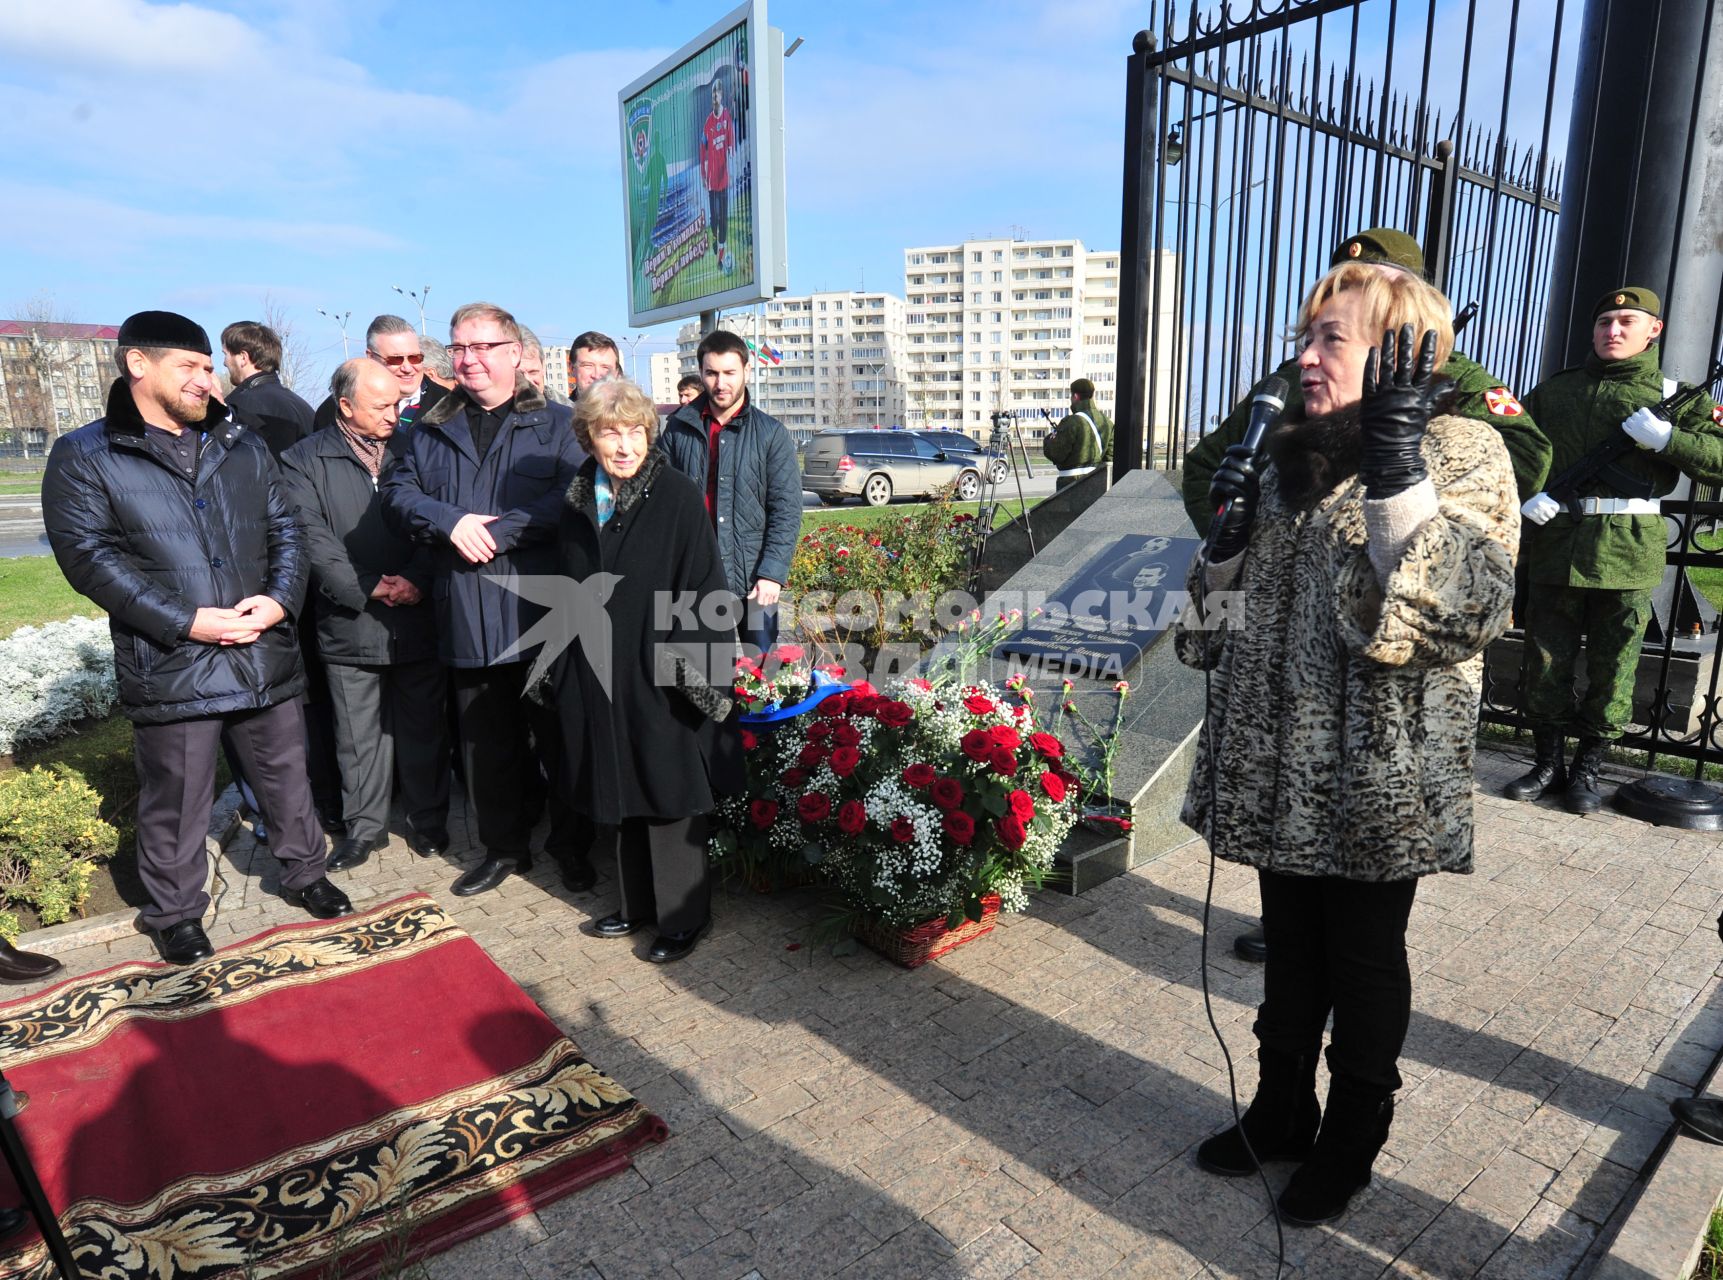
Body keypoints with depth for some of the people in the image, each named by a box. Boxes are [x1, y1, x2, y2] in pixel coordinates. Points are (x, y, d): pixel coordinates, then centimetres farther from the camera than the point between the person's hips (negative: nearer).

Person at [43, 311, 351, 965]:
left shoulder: (242, 445, 11)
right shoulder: (84, 457, -2)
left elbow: (285, 528, 9)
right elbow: (88, 556, -10)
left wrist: (280, 598, -9)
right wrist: (185, 621, -18)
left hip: (266, 654, 4)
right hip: (169, 666, -3)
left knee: (287, 779, 17)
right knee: (176, 802, 10)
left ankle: (304, 873, 37)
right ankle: (176, 912, 30)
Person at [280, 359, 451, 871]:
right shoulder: (305, 460, 3)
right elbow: (311, 538, -7)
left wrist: (416, 579, -14)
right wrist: (368, 587, -15)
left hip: (420, 617, 1)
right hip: (350, 622, -1)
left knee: (424, 726, 10)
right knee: (358, 733, 9)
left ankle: (428, 820, 24)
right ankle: (364, 825, 24)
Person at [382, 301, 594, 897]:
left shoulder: (556, 424, 1)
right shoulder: (432, 429, 15)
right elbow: (397, 490, 7)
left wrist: (499, 532, -17)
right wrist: (450, 522, -12)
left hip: (542, 613, -4)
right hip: (467, 618, 4)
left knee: (560, 735, 6)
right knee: (485, 742, 13)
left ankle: (573, 846, 23)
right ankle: (504, 847, 30)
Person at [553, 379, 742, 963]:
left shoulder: (679, 495, -12)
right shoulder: (579, 500, 6)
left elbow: (703, 590, -14)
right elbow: (570, 589, 14)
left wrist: (696, 673, -19)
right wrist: (562, 667, 14)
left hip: (661, 677, -5)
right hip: (602, 675, 6)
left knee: (670, 798, 5)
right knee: (624, 795, 17)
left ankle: (682, 915, 21)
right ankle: (638, 902, 33)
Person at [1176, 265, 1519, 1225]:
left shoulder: (1461, 453, -9)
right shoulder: (1290, 458, 9)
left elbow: (1461, 611, -27)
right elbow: (1227, 616, 12)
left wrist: (1397, 468, -32)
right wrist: (1232, 532, -6)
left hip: (1379, 781, -5)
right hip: (1282, 770, 6)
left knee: (1364, 962, 12)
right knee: (1291, 949, 19)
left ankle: (1352, 1143, 34)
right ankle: (1284, 1114, 40)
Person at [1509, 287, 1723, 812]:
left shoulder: (1672, 395, 8)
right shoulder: (1554, 391, 13)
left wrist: (1666, 438, -14)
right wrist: (1525, 493, -5)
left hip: (1627, 552, -1)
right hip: (1554, 546, 1)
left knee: (1612, 669, 4)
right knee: (1545, 663, 5)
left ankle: (1588, 771, 17)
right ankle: (1548, 764, 19)